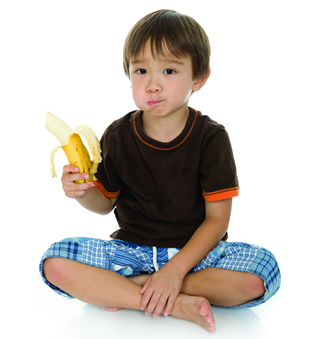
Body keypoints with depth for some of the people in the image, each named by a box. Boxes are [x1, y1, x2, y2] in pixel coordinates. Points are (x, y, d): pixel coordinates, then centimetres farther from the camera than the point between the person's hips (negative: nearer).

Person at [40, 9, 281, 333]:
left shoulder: (211, 137, -10)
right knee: (54, 263, -23)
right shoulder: (117, 136, -3)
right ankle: (176, 305, -26)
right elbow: (106, 202, 7)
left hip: (195, 249, -1)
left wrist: (175, 270, -21)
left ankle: (125, 289, -21)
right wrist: (84, 194, -17)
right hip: (132, 247, 2)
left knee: (263, 270, -31)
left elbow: (217, 218, -10)